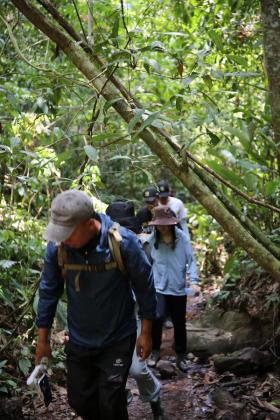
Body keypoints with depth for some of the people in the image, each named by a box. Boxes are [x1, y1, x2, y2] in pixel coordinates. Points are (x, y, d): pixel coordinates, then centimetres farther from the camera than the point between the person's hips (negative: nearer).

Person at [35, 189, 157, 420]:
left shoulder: (123, 242, -23)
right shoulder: (56, 247, -14)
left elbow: (145, 287, -10)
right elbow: (48, 292, -2)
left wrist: (146, 333, -5)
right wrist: (42, 339, 4)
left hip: (117, 341, -3)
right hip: (78, 342, 3)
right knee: (79, 401, 14)